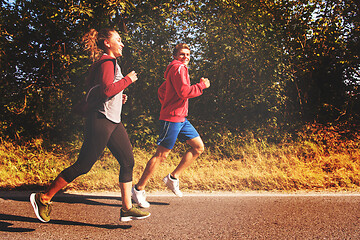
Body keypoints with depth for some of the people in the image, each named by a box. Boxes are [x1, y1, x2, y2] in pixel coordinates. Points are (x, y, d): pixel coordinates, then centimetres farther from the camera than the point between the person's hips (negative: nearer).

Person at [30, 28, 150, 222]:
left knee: (128, 161, 6)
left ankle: (127, 209, 11)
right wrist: (128, 79, -12)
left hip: (113, 121, 11)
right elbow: (107, 90, -24)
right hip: (101, 120, -11)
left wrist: (118, 98, 14)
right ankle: (43, 198, 7)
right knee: (82, 165, -6)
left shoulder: (109, 62, 21)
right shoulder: (107, 62, -10)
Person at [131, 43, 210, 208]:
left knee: (198, 147, 9)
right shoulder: (179, 68, -9)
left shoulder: (175, 70, 22)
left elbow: (161, 91, 28)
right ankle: (138, 189, 2)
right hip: (172, 118, -10)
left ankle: (173, 178, 12)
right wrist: (202, 85, -10)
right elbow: (184, 92, -22)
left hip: (181, 118, 10)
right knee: (161, 155, -7)